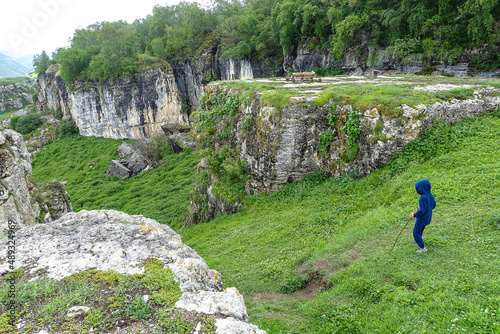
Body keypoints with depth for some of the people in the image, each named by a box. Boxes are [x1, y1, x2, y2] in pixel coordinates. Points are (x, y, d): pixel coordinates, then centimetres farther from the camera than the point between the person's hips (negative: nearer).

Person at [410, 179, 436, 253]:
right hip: (428, 218, 9)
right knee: (420, 230, 30)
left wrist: (414, 215, -15)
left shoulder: (423, 198, -30)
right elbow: (433, 205, 11)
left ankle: (422, 247, 10)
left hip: (422, 219, -9)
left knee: (416, 232, 5)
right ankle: (417, 240, 52)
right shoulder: (431, 196, -4)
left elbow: (422, 211, -29)